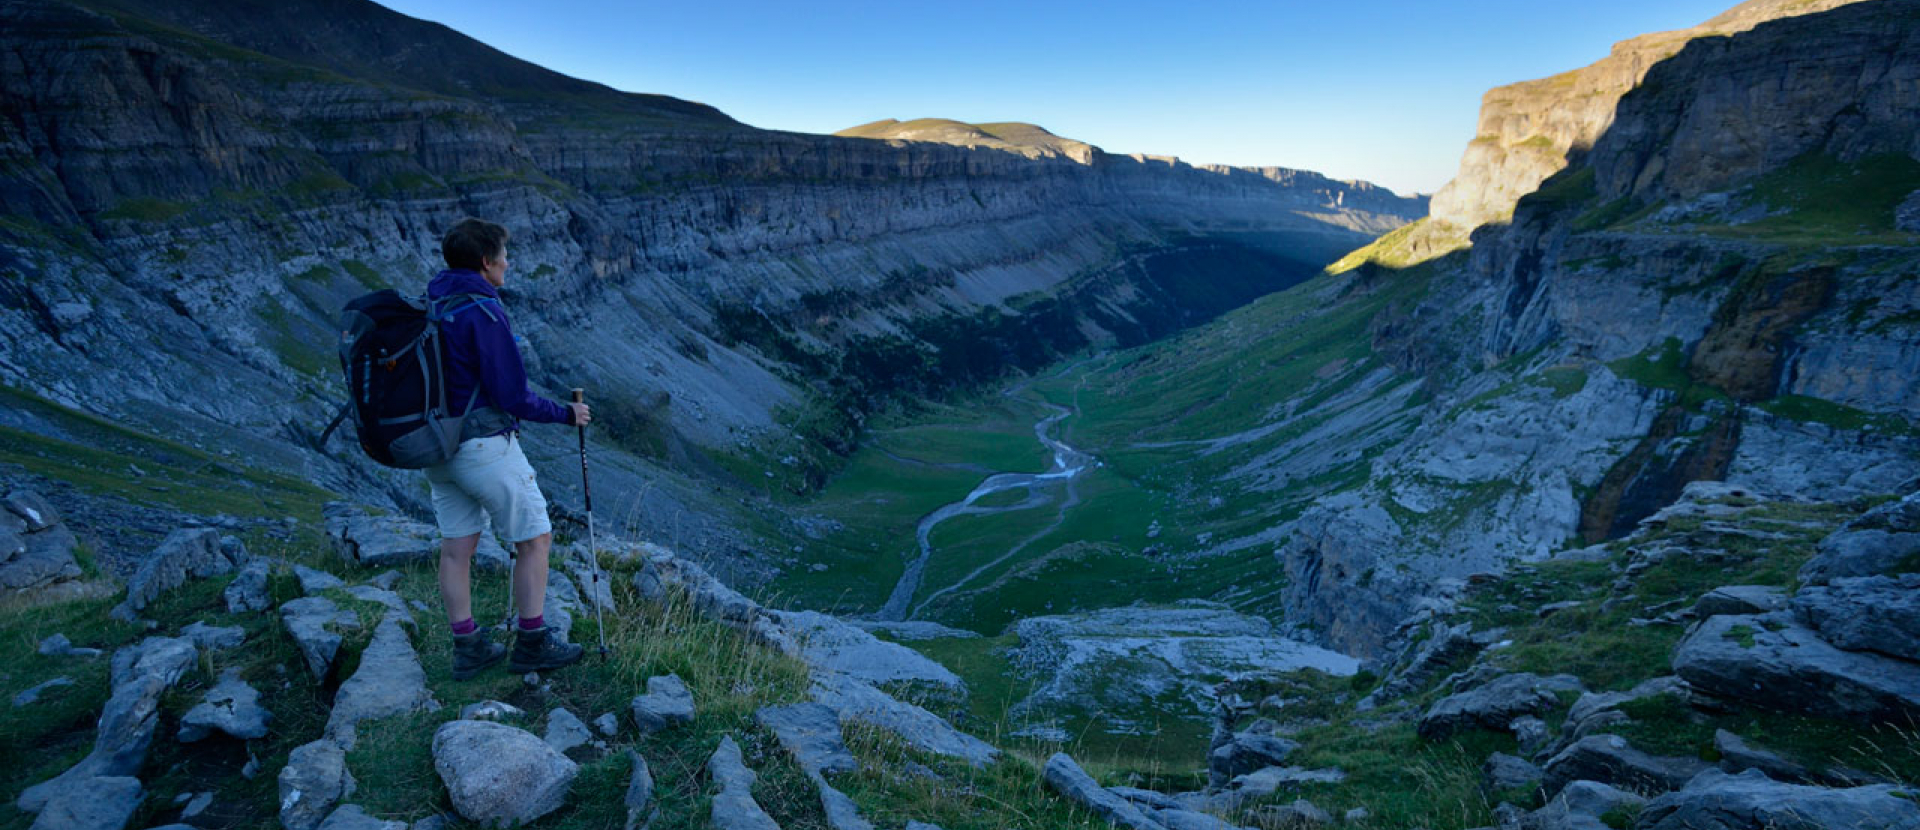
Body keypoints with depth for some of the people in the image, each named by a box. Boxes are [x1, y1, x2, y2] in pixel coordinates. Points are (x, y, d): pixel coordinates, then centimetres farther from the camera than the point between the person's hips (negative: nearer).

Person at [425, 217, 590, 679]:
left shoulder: (431, 308, 8)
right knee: (535, 538, 5)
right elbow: (511, 396, -19)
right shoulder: (482, 312, -18)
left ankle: (468, 648, 23)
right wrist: (566, 414, -7)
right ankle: (532, 645, 12)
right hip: (484, 445, -9)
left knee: (456, 548, 13)